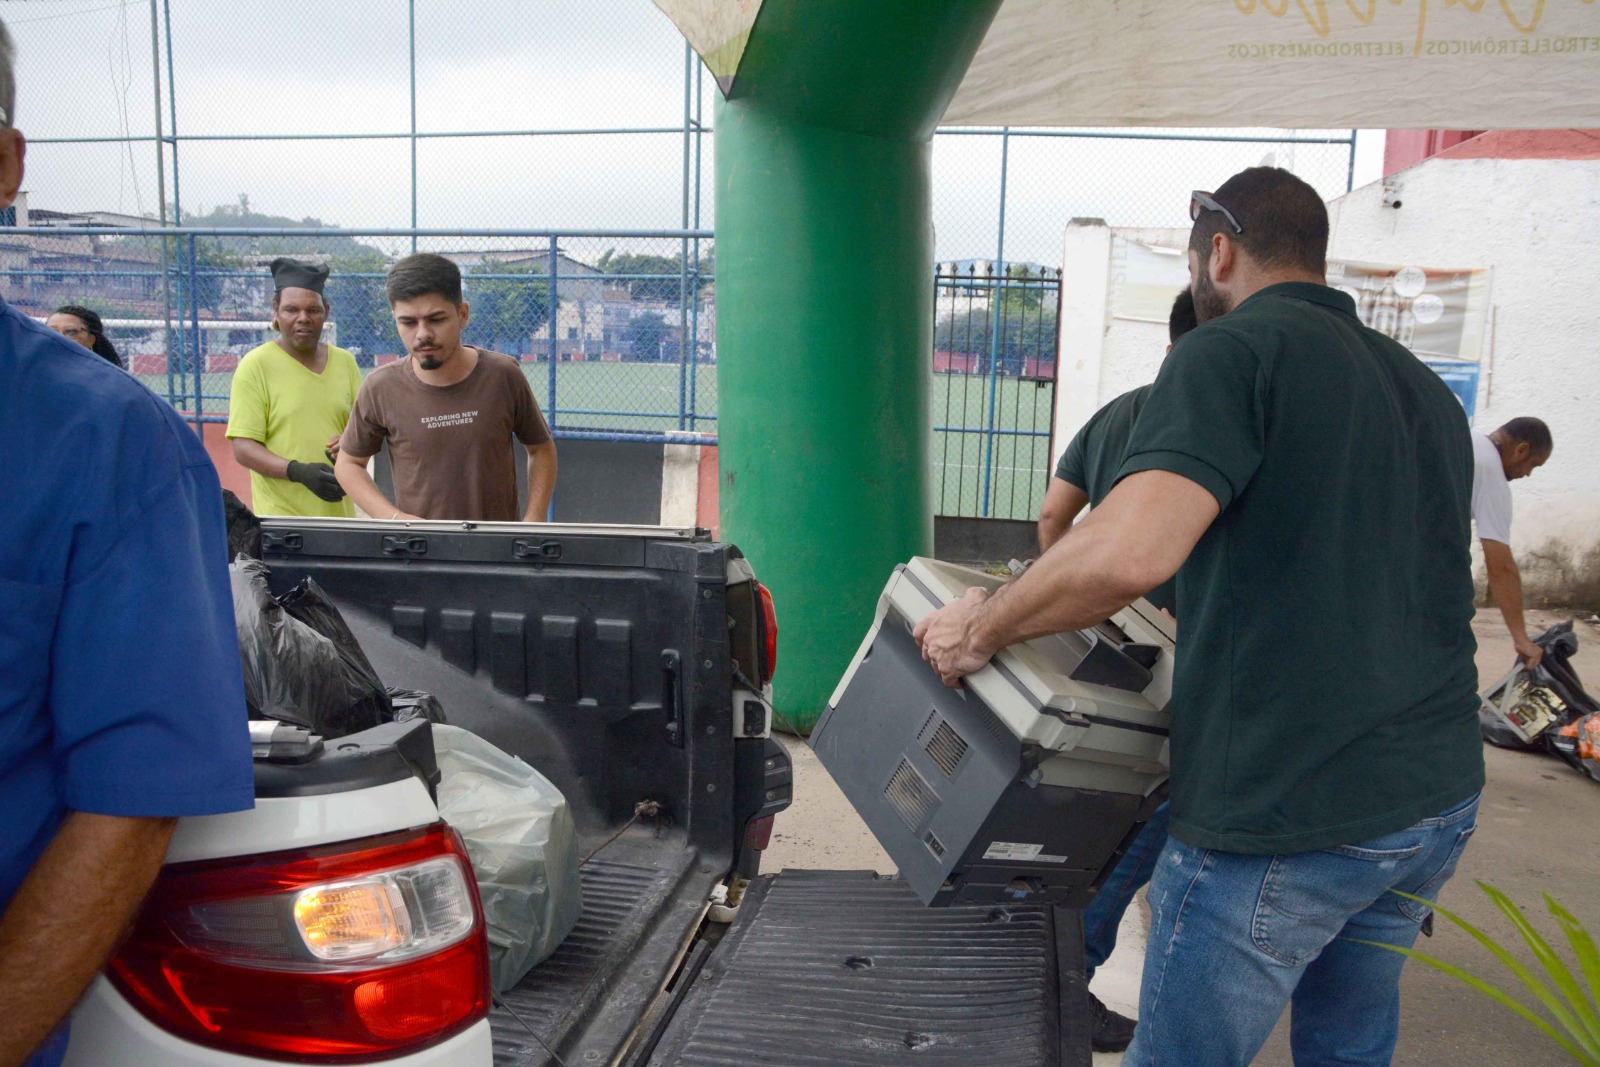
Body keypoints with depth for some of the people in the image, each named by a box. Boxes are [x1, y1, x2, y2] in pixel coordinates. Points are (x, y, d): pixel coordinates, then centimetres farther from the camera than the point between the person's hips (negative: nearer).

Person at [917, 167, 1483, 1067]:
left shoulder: (1232, 352, -11)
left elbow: (1130, 552, -28)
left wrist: (983, 629, -13)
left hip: (1288, 812, -8)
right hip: (1442, 794, 9)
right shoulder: (1428, 390, 14)